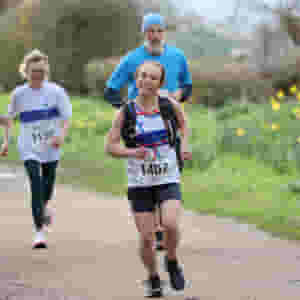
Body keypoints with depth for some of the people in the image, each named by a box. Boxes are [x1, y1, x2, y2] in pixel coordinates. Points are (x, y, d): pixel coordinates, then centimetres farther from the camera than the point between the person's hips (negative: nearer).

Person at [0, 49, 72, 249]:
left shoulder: (55, 91, -6)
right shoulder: (19, 94, -2)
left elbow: (67, 117, -7)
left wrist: (62, 135, -24)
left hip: (51, 147, 1)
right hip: (29, 148, -1)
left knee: (48, 185, 15)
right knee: (36, 184, -16)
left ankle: (45, 206, 53)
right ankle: (40, 231, -16)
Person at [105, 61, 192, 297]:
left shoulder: (169, 105, -2)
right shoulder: (126, 112, -4)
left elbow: (183, 124, 19)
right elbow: (110, 145, -3)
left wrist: (184, 145, 2)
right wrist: (131, 152, -20)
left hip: (168, 179, 0)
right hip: (140, 182, 0)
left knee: (171, 224, -22)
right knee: (146, 238, -1)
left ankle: (172, 262, 8)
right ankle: (153, 278, 25)